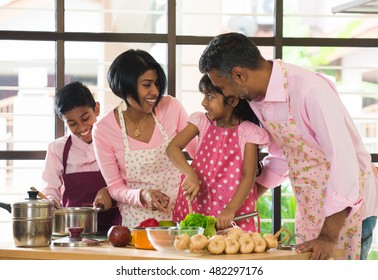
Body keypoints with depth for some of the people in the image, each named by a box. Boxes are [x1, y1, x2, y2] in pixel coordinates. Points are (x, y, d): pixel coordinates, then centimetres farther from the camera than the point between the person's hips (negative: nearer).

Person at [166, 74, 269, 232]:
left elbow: (248, 176, -11)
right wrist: (190, 174, -23)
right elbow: (173, 148, -6)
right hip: (198, 202, 3)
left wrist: (230, 210, -23)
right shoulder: (201, 122, 4)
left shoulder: (248, 132, -5)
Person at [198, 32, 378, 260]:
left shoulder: (309, 89, -26)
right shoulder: (257, 97, -1)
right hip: (310, 205, 8)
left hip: (347, 204, -8)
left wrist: (329, 236, -29)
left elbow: (345, 161, -28)